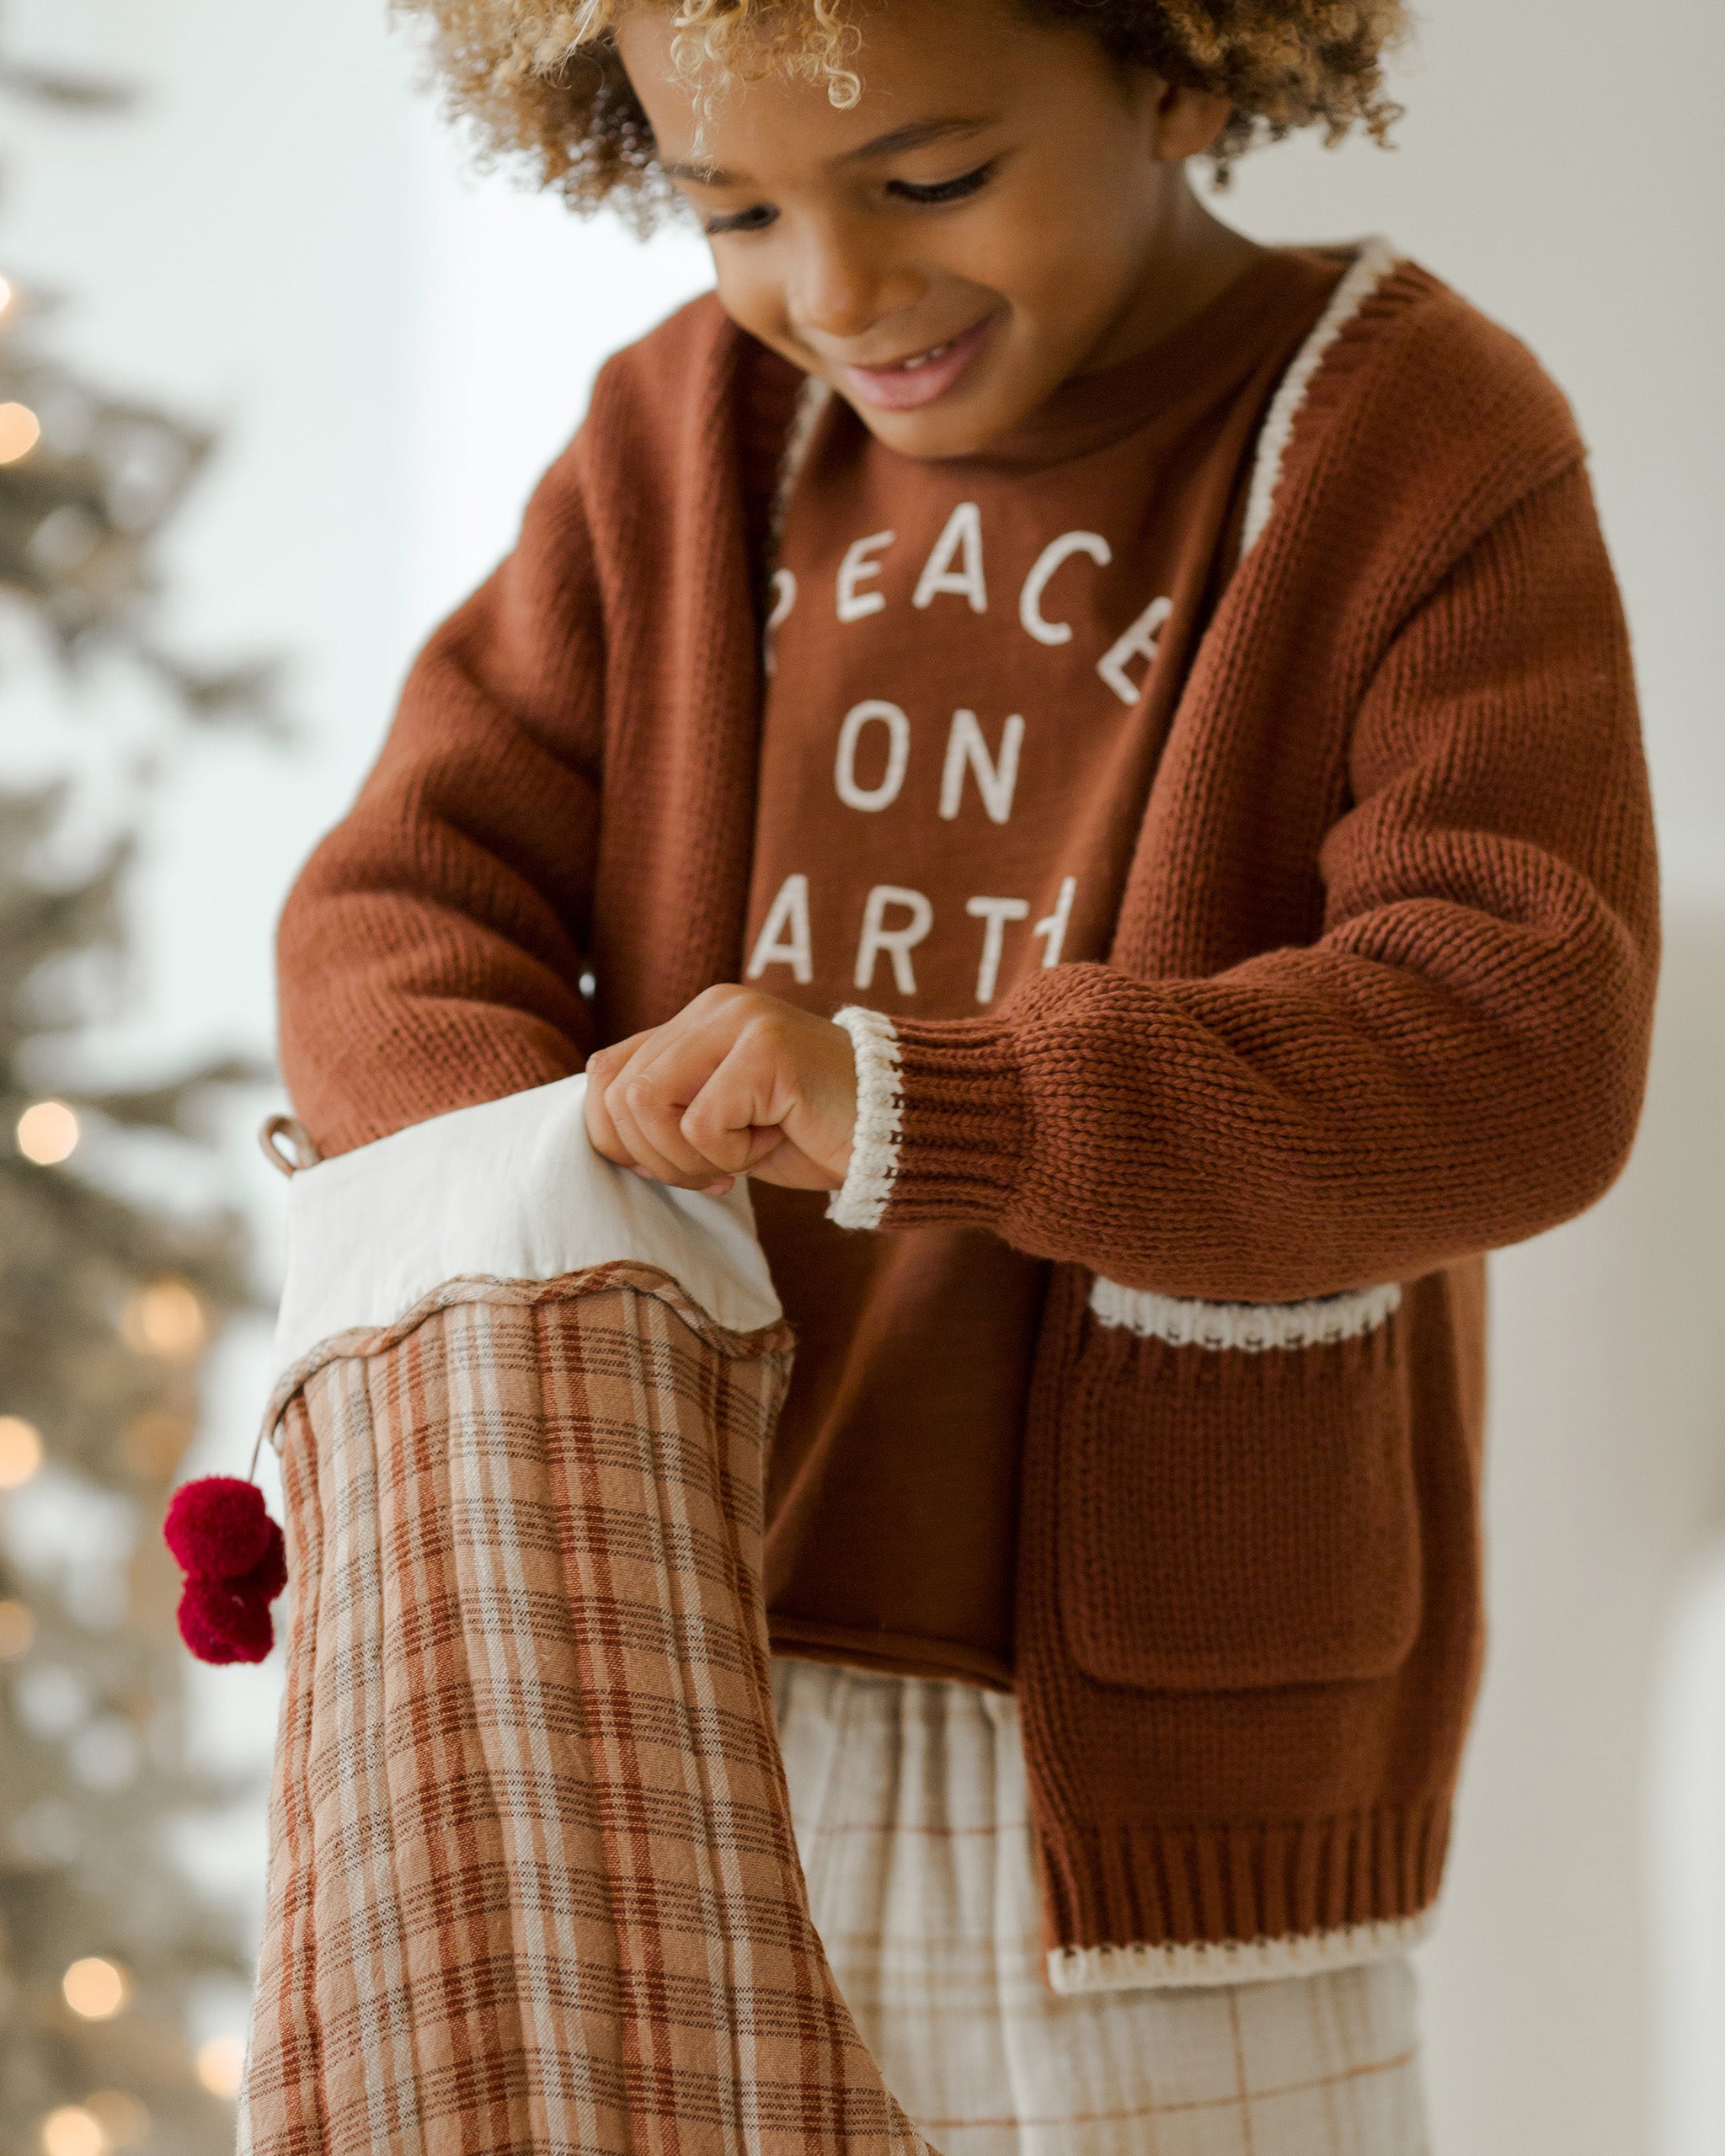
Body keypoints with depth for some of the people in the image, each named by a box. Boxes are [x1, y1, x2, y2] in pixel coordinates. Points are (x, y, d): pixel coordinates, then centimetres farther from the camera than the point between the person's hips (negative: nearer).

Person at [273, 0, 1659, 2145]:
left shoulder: (1424, 457, -6)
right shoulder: (683, 438, 8)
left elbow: (1522, 1050, -17)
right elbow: (399, 914, 4)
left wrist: (908, 1106, -28)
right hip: (668, 1708, 4)